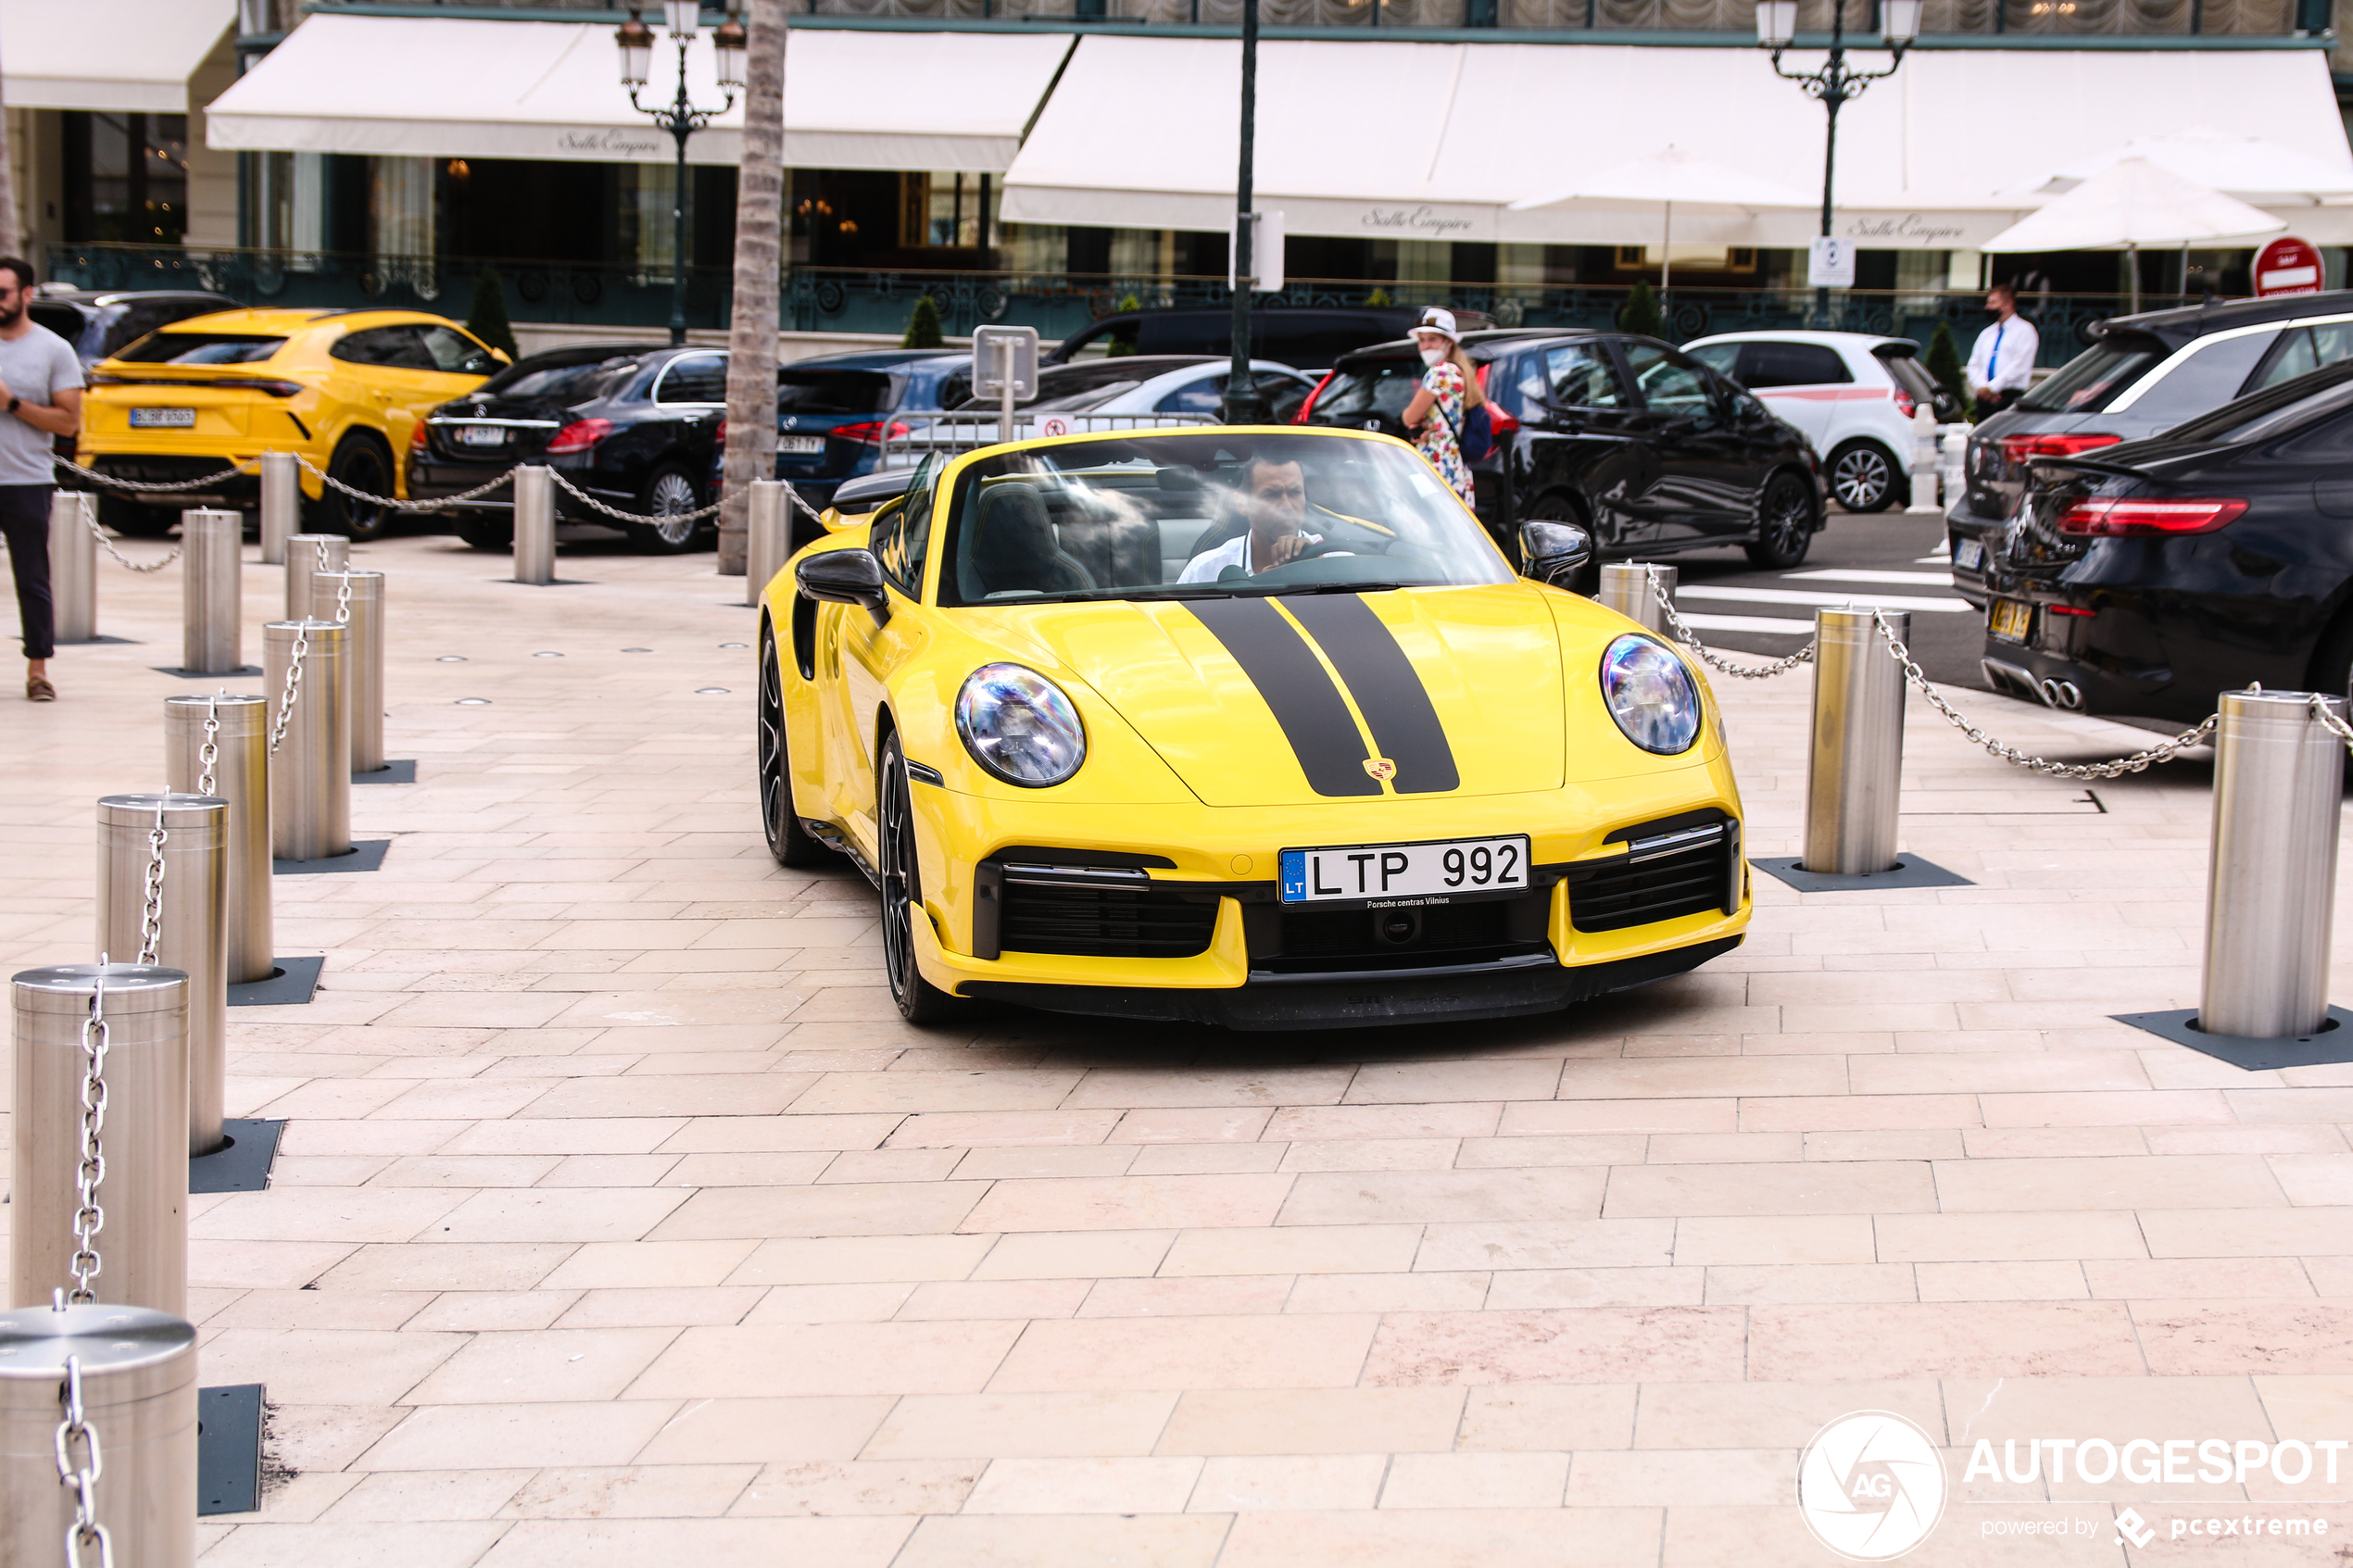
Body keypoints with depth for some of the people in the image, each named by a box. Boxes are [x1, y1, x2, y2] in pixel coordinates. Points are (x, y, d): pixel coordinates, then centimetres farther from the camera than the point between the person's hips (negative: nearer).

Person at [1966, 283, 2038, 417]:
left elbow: (2020, 366, -9)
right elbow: (1974, 365, 14)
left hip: (2011, 396, -6)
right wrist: (1982, 387, -6)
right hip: (1985, 396, 6)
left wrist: (1992, 387, -13)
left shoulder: (2024, 330, 1)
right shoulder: (1987, 334, 21)